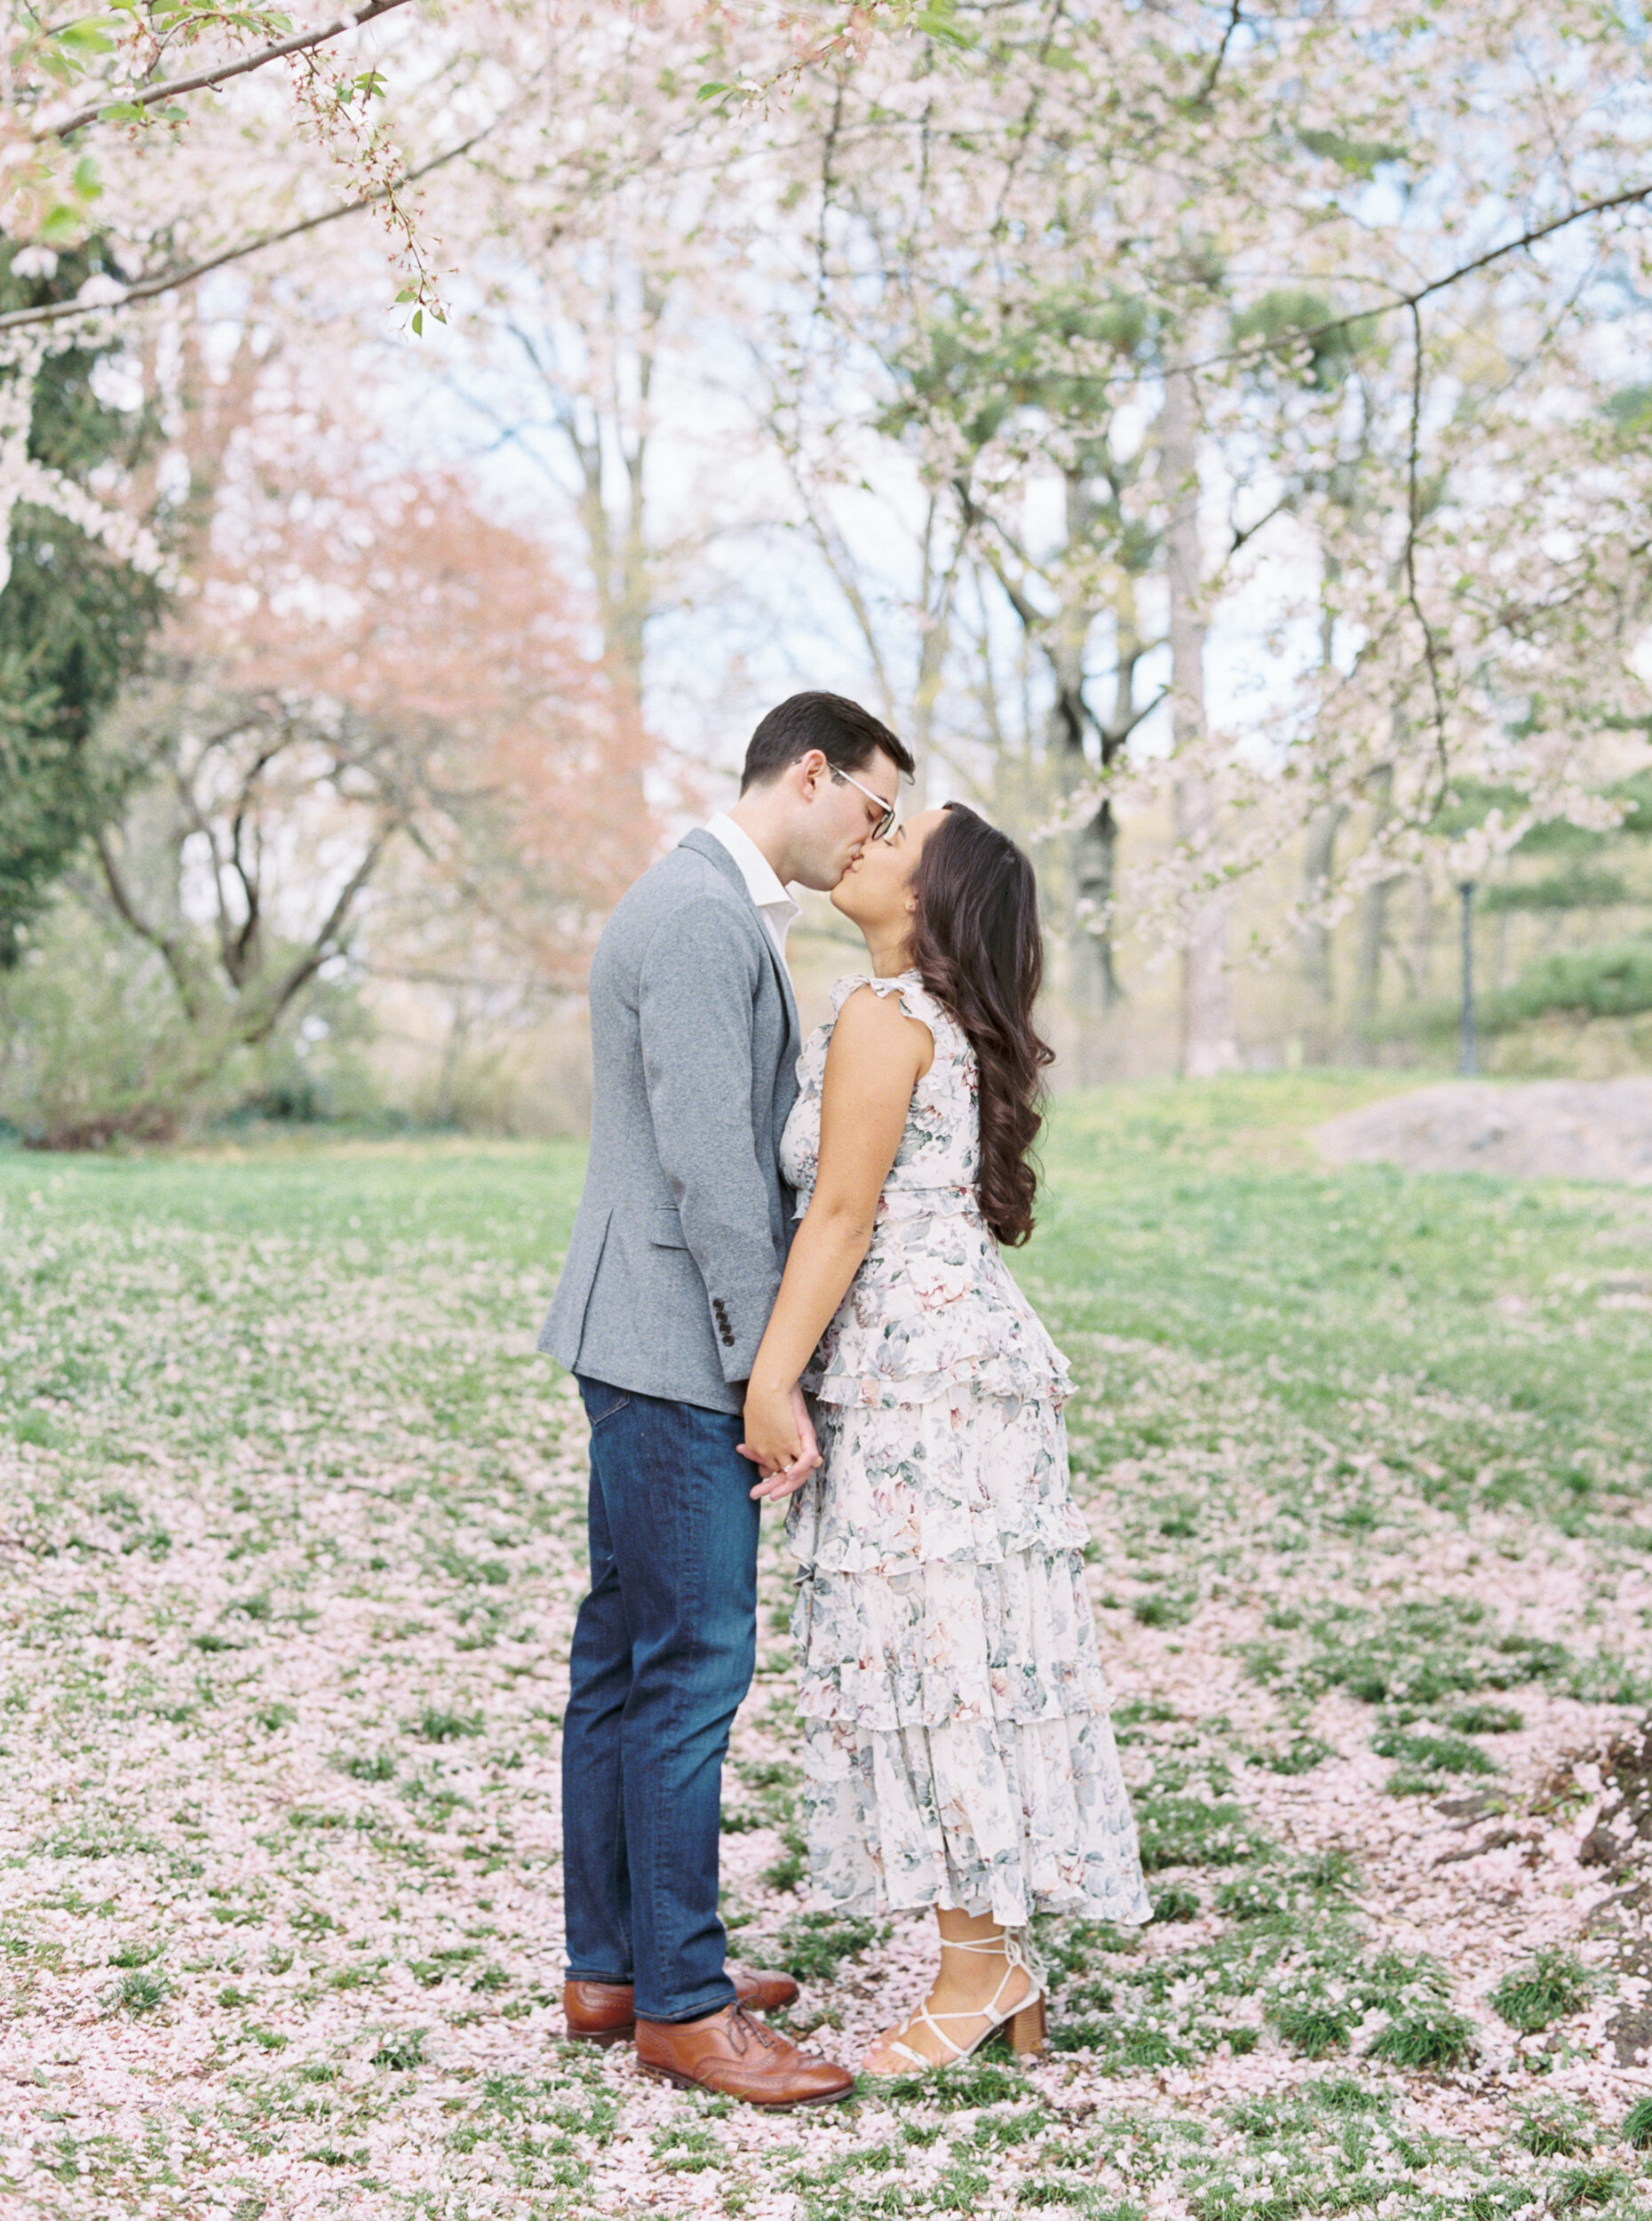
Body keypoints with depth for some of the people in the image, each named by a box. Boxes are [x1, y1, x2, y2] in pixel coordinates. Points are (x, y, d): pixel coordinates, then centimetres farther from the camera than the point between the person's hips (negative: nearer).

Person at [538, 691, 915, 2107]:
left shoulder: (719, 910, 18)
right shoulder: (700, 917, -16)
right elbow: (706, 1162, -21)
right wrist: (770, 1375, -18)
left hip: (655, 1350, 11)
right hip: (678, 1349, -11)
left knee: (628, 1658, 14)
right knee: (694, 1665, -6)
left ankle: (613, 1966, 24)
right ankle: (679, 2004, 3)